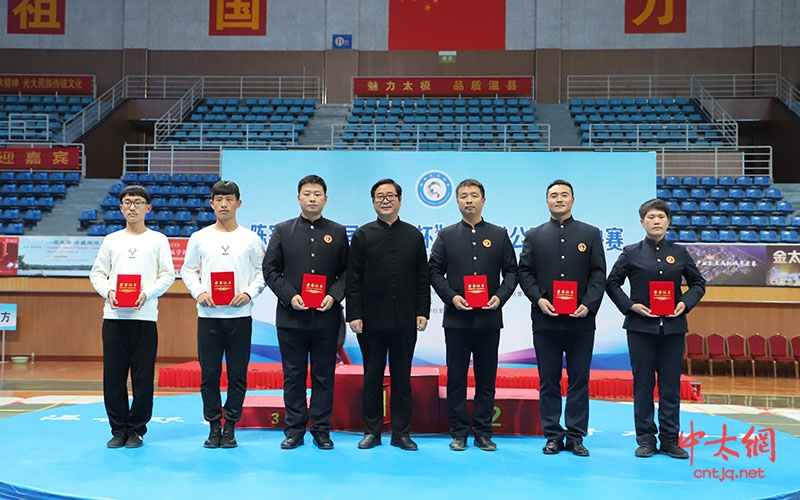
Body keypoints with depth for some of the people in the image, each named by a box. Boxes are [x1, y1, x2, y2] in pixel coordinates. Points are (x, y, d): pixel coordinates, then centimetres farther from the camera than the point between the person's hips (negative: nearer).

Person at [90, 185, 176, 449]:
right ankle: (118, 429, 15)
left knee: (143, 376, -1)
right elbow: (97, 273, 12)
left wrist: (147, 293, -13)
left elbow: (167, 275, 2)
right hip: (114, 316, 2)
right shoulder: (111, 240, 13)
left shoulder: (158, 240, 7)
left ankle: (136, 429, 12)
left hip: (144, 316, -2)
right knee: (113, 375, 3)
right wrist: (108, 291, -7)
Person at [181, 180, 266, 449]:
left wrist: (249, 293, -10)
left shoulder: (250, 239, 3)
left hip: (240, 316, -1)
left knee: (237, 375, 3)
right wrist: (198, 292, -6)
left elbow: (262, 272, 5)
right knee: (209, 374, 4)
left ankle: (230, 426, 15)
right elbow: (187, 270, 10)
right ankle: (214, 426, 17)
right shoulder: (199, 238, 6)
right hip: (208, 315, 1)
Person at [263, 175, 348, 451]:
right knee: (293, 376, 7)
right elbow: (270, 270, 3)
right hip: (291, 316, 0)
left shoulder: (338, 232, 8)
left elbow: (346, 272, 6)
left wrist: (333, 296, -11)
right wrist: (290, 296, -10)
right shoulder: (282, 230, 7)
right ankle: (294, 430, 17)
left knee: (324, 376, 6)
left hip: (326, 317, 0)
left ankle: (321, 430, 16)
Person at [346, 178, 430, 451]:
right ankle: (371, 431, 17)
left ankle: (401, 433, 16)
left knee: (402, 377, 7)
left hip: (405, 321, 1)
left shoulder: (413, 235, 8)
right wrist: (354, 314, -8)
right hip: (371, 321, -1)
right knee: (372, 377, 7)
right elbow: (353, 279, -1)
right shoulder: (363, 235, 3)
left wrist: (422, 312, 0)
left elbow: (422, 278, 7)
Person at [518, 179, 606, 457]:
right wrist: (539, 299, -11)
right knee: (549, 381, 5)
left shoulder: (590, 234, 9)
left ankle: (576, 437, 12)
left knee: (579, 380, 4)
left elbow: (598, 274, 3)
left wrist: (588, 304, -11)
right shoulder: (534, 236, 10)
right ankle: (553, 435, 13)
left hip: (581, 320, 0)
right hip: (546, 320, 0)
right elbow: (525, 272, 5)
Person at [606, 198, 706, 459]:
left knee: (671, 385, 5)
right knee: (643, 384, 3)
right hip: (641, 327, -1)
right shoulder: (631, 253, 1)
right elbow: (612, 283, 5)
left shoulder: (679, 253, 7)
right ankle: (645, 439, 12)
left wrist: (685, 303, -4)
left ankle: (670, 439, 15)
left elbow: (698, 283, 14)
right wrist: (630, 305, -8)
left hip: (673, 327, 2)